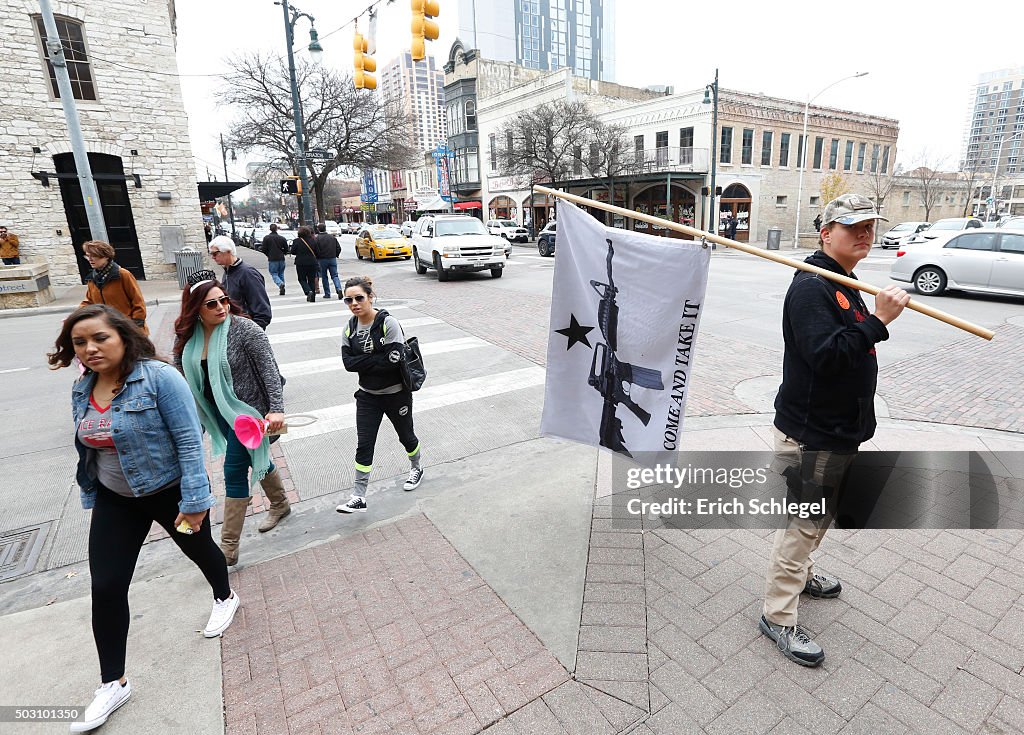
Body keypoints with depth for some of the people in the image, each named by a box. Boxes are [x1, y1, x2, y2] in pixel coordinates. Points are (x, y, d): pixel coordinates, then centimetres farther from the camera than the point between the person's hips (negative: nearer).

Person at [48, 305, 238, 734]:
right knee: (106, 587, 2)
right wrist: (92, 497, 16)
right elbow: (88, 448, 11)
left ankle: (225, 598, 51)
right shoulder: (82, 390, -1)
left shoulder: (159, 378, -23)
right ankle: (113, 683, 20)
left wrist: (194, 499, -26)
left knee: (198, 549, 19)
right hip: (115, 500, 5)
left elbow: (189, 439, -24)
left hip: (170, 491, -5)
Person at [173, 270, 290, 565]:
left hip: (246, 410, -6)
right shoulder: (188, 336, -2)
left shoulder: (244, 329, -20)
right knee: (256, 458, 22)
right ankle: (280, 504, 45)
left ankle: (228, 547, 9)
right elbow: (181, 371, 12)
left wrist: (276, 408, -28)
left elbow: (269, 370, -21)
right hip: (218, 413, 6)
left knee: (234, 472, -3)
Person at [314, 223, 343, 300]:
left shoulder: (317, 239, -7)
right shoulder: (332, 237, 6)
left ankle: (327, 293, 10)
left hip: (322, 260, -3)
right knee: (335, 276, 4)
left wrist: (317, 258, 4)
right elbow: (339, 248, 5)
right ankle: (338, 289, -21)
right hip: (332, 259, 3)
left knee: (324, 277, 8)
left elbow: (315, 250, -12)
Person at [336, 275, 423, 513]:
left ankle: (417, 468, 46)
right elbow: (349, 363, -10)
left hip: (396, 393, -4)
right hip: (368, 395, 4)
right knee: (364, 445, 1)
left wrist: (364, 362, -17)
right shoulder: (350, 329, -1)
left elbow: (393, 360, -26)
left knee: (405, 435, 17)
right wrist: (378, 360, -20)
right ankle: (359, 498, 9)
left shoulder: (388, 323, -18)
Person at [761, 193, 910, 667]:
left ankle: (799, 573, 46)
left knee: (819, 515, 25)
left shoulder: (844, 284, 13)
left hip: (837, 429, 10)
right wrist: (877, 320, -32)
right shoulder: (811, 287, -19)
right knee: (802, 521, -1)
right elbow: (825, 355, -30)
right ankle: (778, 616, 12)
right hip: (810, 433, -10)